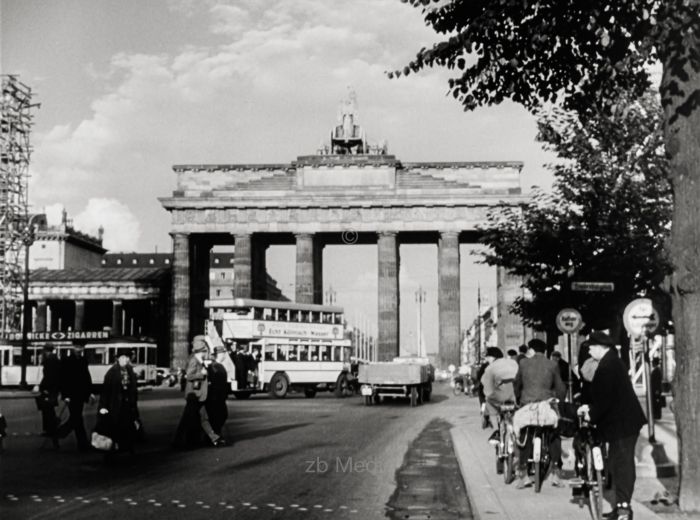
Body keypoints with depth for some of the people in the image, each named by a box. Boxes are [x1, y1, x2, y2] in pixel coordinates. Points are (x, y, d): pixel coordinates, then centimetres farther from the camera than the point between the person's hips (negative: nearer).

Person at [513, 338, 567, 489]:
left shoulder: (524, 363, 6)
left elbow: (516, 384, 14)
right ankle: (556, 473, 8)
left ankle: (523, 474, 4)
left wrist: (518, 399, 27)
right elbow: (560, 388, 7)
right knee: (554, 439, 13)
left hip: (527, 404, 0)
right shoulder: (552, 365, 5)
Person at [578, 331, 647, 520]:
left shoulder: (608, 364, -19)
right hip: (620, 421, 10)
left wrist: (592, 415, -10)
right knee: (616, 463, 14)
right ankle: (621, 504, 19)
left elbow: (606, 396, -22)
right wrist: (590, 407, 12)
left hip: (622, 423, -10)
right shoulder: (612, 361, 14)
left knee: (622, 464, -7)